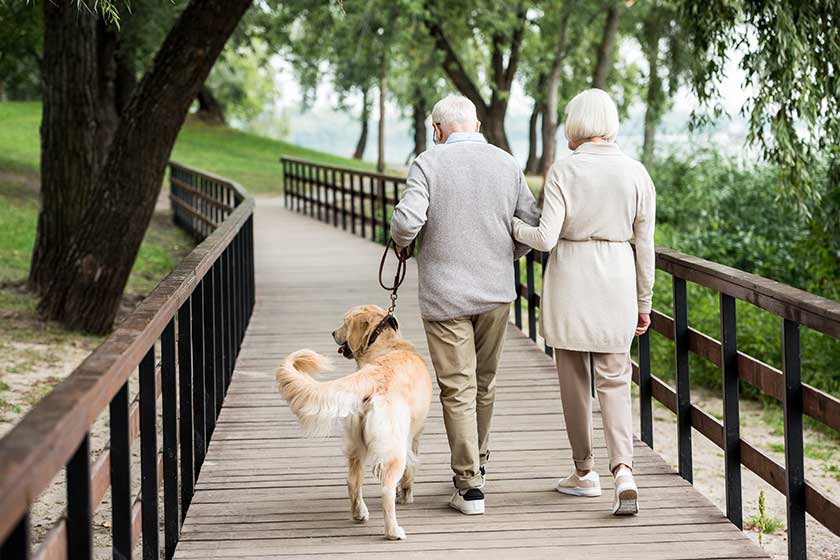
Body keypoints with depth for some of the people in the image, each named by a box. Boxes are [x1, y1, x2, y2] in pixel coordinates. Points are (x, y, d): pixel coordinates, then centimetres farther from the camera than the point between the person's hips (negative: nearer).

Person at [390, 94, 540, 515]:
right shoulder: (507, 164, 3)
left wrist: (400, 240, 3)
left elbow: (406, 221, -19)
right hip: (496, 291, 4)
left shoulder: (428, 164, -8)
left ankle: (469, 485, -2)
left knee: (457, 389, 0)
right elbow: (532, 228, 3)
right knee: (484, 383, 19)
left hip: (444, 294, -4)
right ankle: (476, 462, 34)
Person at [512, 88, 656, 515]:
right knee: (614, 381, 7)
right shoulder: (636, 173, 0)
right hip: (617, 282, 2)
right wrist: (643, 302, 13)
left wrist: (512, 223, 5)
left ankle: (585, 472, 22)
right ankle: (622, 470, -13)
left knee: (574, 380, 13)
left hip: (571, 281, -2)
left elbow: (545, 238, -15)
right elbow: (644, 245, 4)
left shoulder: (563, 171, -10)